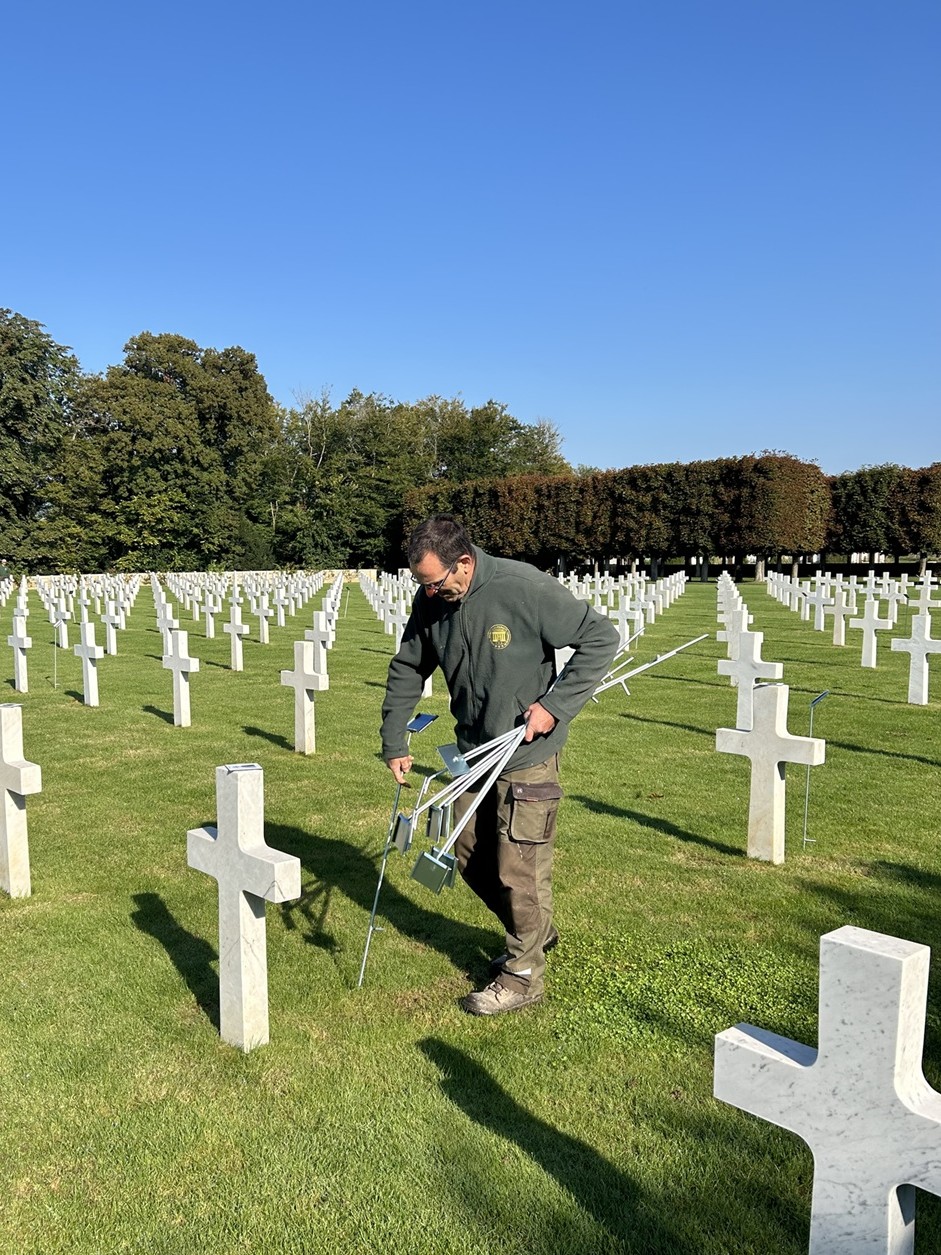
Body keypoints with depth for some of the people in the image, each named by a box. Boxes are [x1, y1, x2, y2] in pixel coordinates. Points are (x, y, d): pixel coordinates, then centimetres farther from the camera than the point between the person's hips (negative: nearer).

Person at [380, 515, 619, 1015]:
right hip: (473, 753, 7)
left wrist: (554, 705, -22)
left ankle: (523, 977, 21)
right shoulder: (430, 601, -4)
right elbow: (407, 670, 10)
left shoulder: (524, 587, -24)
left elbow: (601, 637, -18)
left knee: (518, 869, -1)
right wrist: (393, 741, 7)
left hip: (528, 756, -7)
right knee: (471, 860, 16)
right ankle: (536, 934, 40)